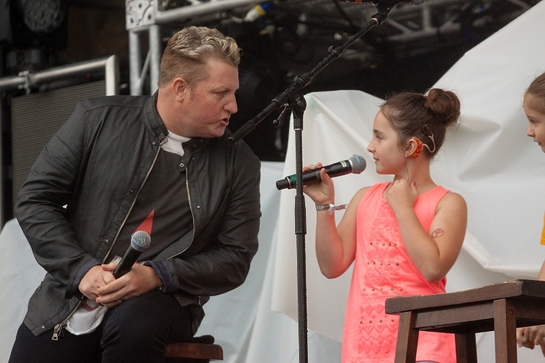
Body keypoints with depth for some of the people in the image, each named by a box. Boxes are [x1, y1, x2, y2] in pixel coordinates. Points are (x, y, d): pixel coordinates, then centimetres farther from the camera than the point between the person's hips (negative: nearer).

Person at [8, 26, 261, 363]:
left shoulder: (239, 164, 1)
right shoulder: (97, 120, 0)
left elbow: (235, 257, 0)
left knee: (134, 329, -33)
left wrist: (156, 275, -16)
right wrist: (82, 269, -13)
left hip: (161, 299, -1)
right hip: (70, 296, 1)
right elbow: (35, 200, 1)